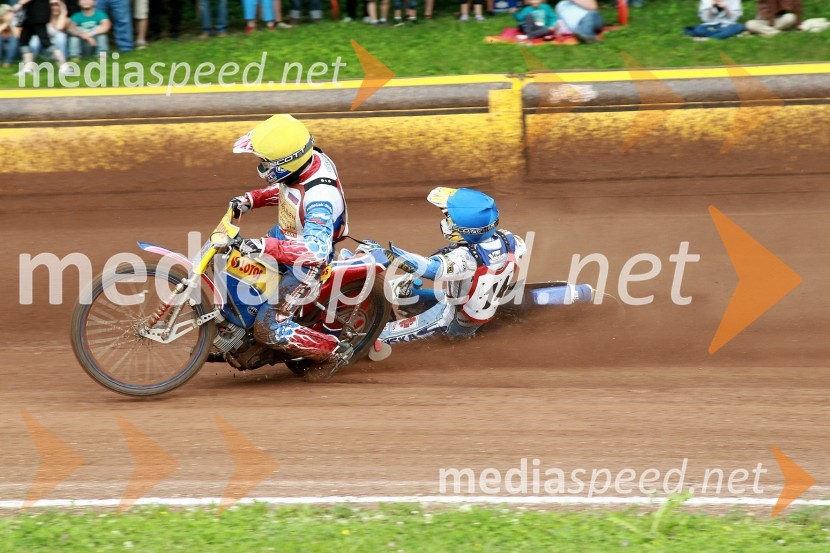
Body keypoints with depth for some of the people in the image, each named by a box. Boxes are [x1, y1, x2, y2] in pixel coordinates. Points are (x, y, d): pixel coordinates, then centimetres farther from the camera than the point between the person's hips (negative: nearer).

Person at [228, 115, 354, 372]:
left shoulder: (319, 196, -40)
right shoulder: (306, 160, -13)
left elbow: (317, 249, -48)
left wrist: (268, 247, -57)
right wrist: (252, 199, -3)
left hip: (305, 263, -9)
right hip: (285, 235, 9)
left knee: (270, 329, -10)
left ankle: (335, 352, 9)